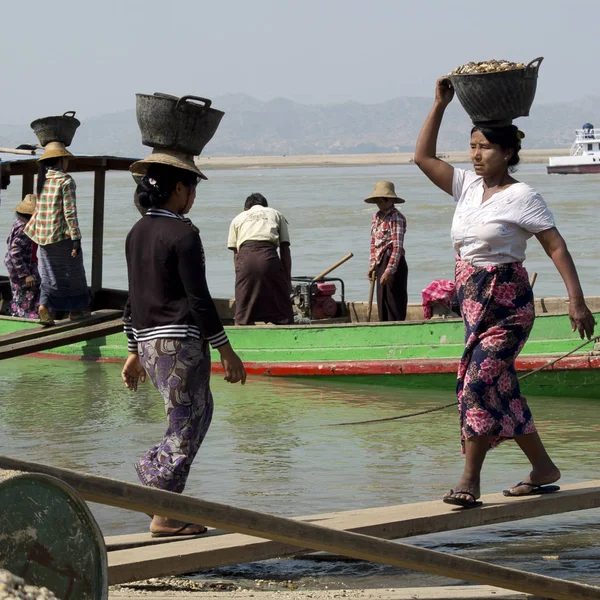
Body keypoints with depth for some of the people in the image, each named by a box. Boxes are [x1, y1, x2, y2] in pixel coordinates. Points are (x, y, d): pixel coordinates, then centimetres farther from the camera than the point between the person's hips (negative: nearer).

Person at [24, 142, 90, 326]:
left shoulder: (41, 179, 6)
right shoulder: (65, 180, -12)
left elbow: (39, 209, 12)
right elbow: (70, 212, -15)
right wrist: (76, 238, -13)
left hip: (42, 234, 5)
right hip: (62, 234, -5)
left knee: (49, 273, 11)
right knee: (72, 271, 12)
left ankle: (44, 304, -10)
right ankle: (76, 309, 21)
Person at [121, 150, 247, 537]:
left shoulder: (137, 233, 10)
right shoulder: (182, 234, -14)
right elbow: (198, 299, -15)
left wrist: (135, 352, 22)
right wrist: (226, 352, -10)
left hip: (149, 342, 8)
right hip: (181, 342, -8)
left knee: (201, 410, 21)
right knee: (185, 426, 1)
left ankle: (153, 472, 14)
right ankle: (164, 515, 4)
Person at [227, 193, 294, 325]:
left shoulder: (238, 218, 30)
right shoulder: (276, 214, 28)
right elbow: (285, 249, 19)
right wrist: (288, 279, 19)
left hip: (245, 256, 1)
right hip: (269, 256, -1)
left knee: (242, 317, 6)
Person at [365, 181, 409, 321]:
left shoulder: (396, 218, -12)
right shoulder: (376, 217, 13)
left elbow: (397, 246, -18)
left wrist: (389, 270, -23)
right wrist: (372, 265, 14)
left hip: (393, 263, -9)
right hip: (381, 263, 9)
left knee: (394, 304, -5)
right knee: (382, 302, 12)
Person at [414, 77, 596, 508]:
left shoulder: (522, 196, -9)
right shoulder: (467, 187, 11)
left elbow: (556, 247, -10)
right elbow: (424, 157, 14)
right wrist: (440, 105, 7)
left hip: (508, 304, -7)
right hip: (474, 303, 7)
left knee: (479, 383, -15)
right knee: (500, 389, 9)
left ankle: (470, 480, -13)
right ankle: (543, 469, 20)